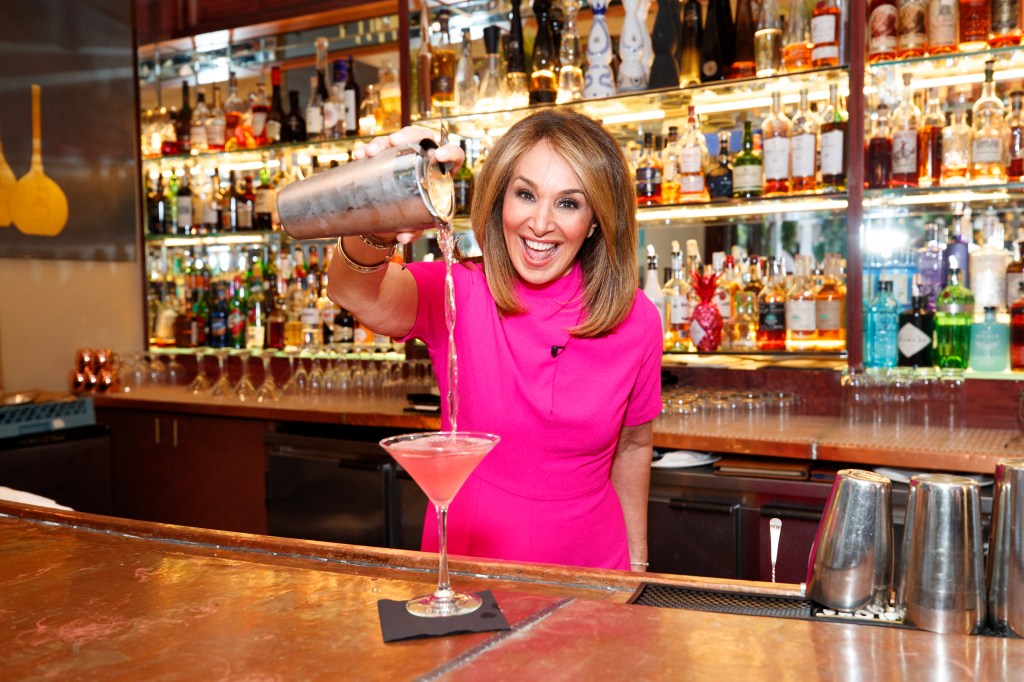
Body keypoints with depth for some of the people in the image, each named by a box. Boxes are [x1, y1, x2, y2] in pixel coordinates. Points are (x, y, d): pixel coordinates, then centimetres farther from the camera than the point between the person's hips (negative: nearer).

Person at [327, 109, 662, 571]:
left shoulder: (635, 319, -6)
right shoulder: (457, 294, -11)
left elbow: (633, 445, 8)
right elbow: (356, 295, -31)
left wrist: (637, 565, 12)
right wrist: (373, 233, -51)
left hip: (587, 575, 1)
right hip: (463, 563, -1)